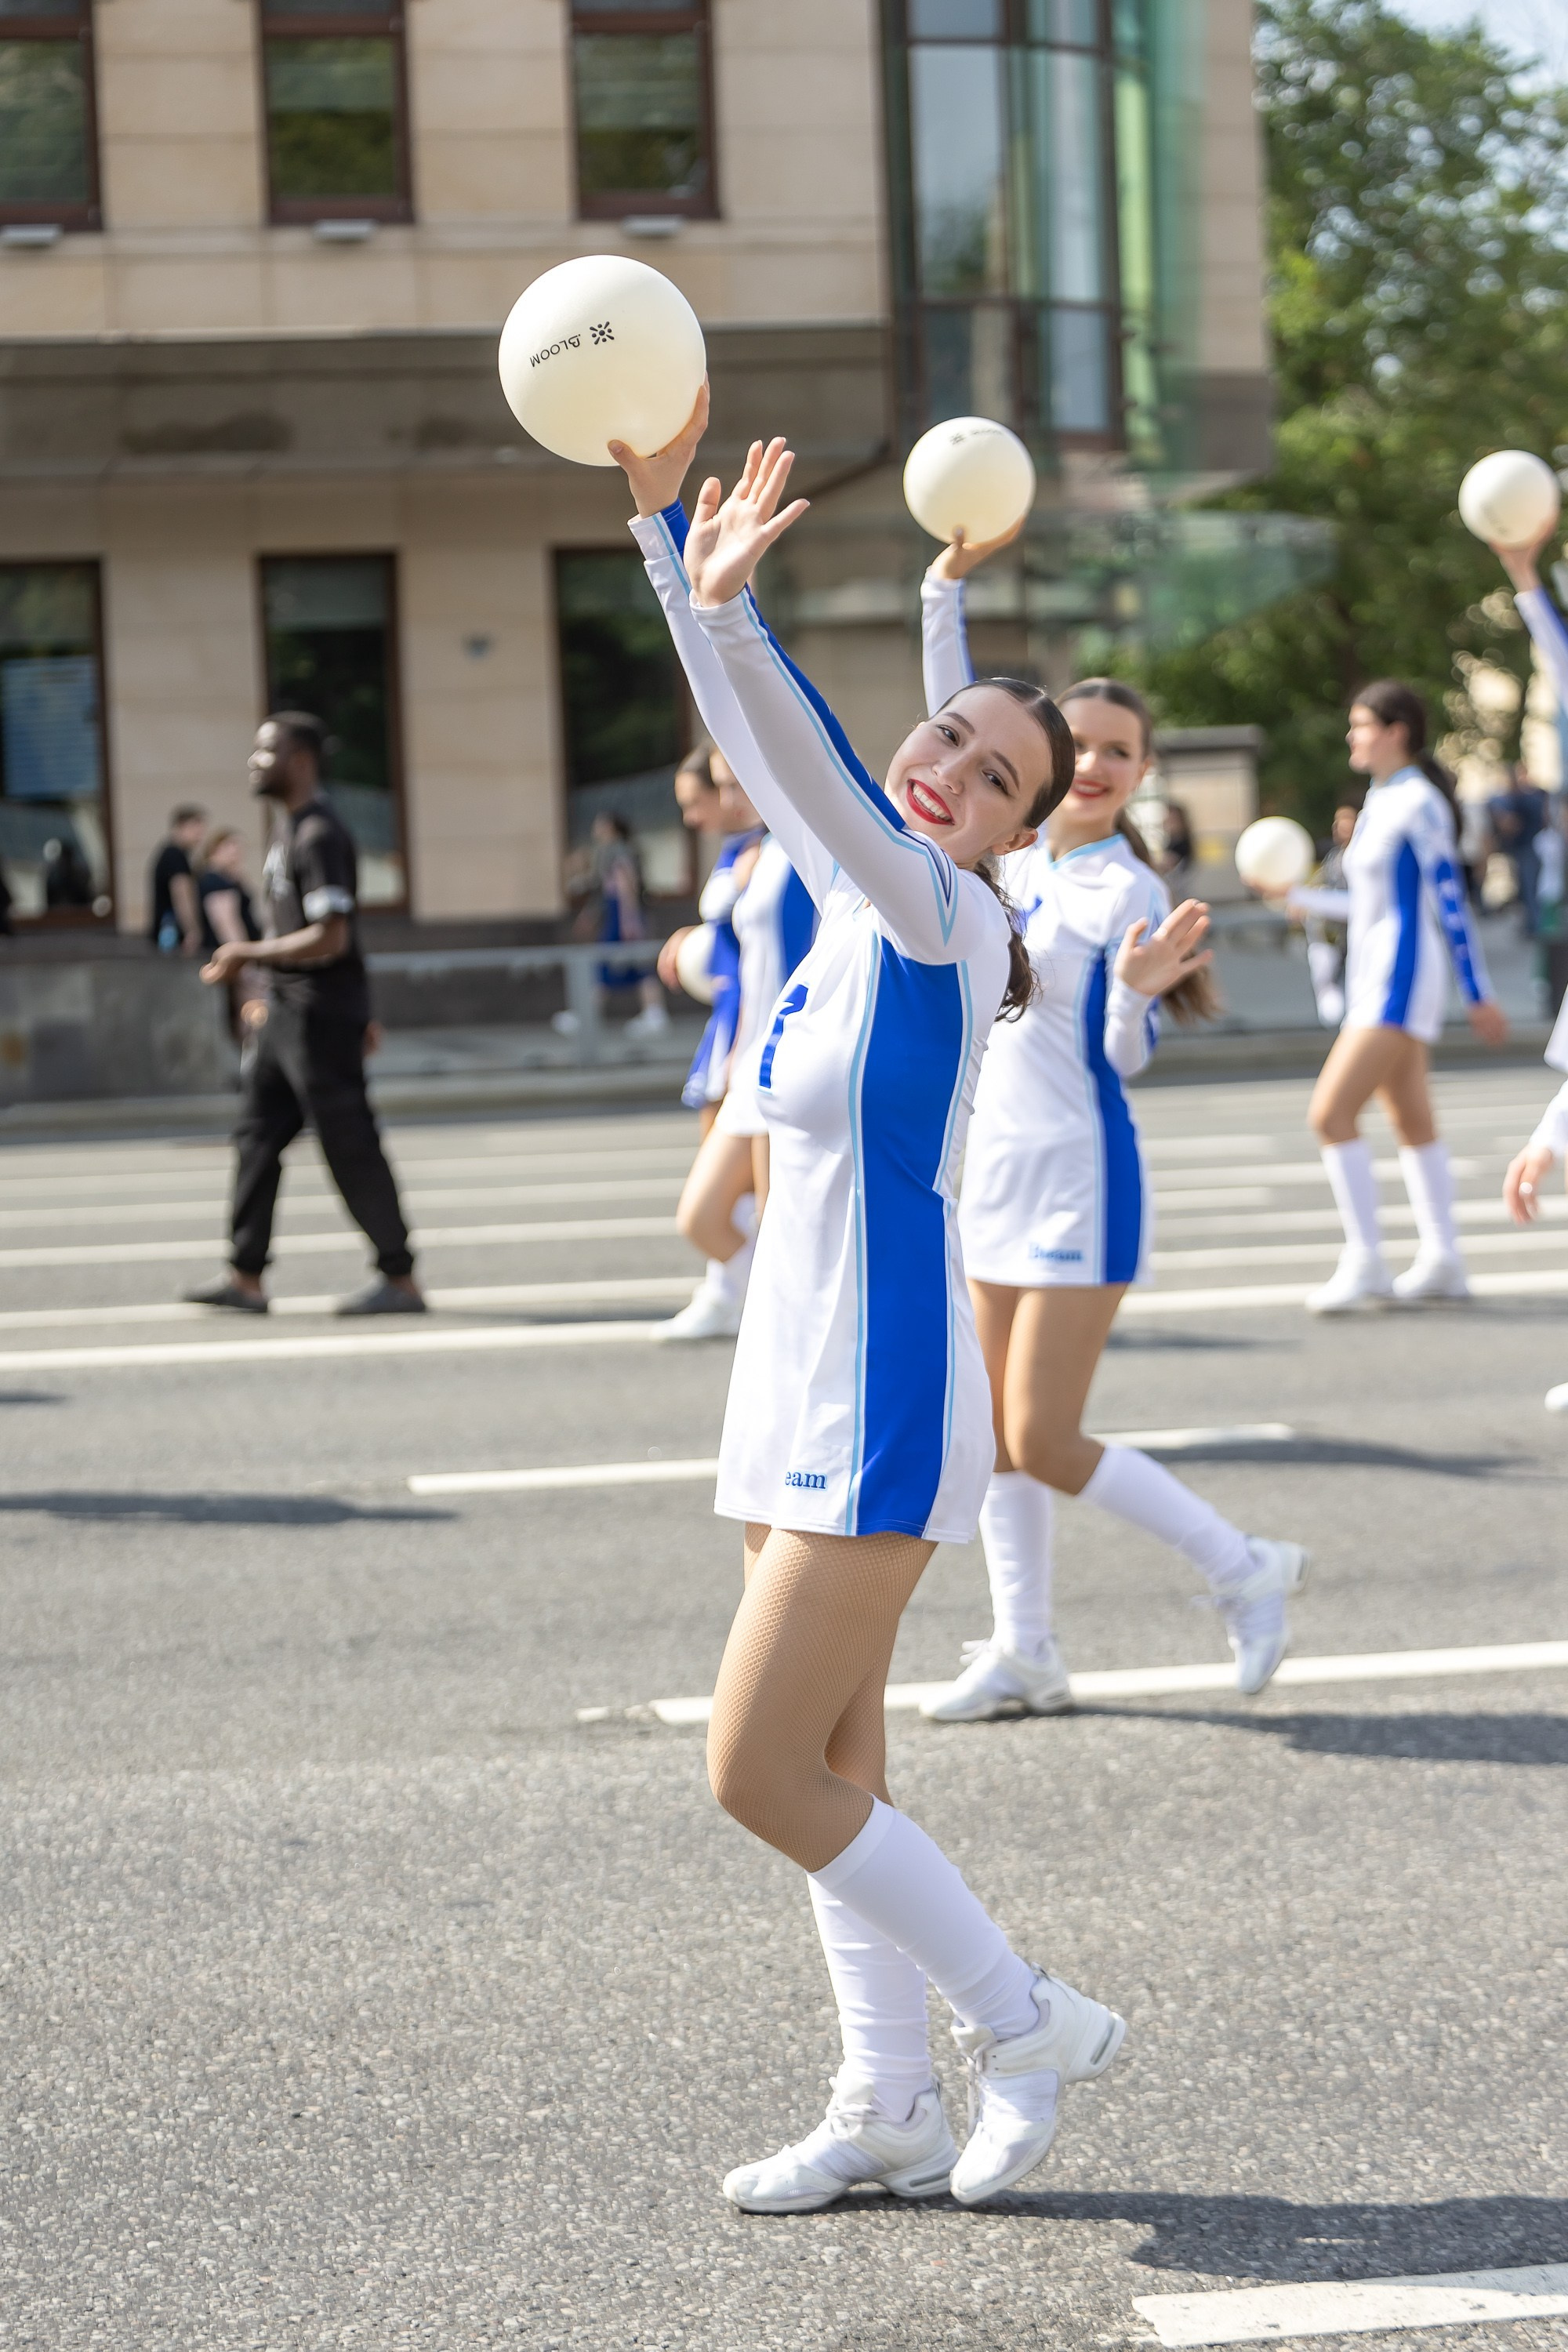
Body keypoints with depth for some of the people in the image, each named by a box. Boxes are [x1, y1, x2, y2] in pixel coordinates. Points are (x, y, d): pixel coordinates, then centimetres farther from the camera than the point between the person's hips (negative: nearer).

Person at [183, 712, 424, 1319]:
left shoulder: (319, 835, -17)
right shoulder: (288, 826, 15)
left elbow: (329, 938, -23)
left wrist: (248, 953, -16)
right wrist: (244, 960, 15)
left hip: (322, 1015, -10)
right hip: (288, 1012, 10)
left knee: (350, 1145, -5)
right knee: (257, 1133, 10)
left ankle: (399, 1279, 2)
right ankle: (246, 1278, 13)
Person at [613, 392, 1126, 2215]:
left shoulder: (946, 915, -11)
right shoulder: (849, 900, 10)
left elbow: (817, 774, -27)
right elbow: (778, 759, 6)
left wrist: (726, 608, -40)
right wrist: (664, 514, -2)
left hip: (878, 1398, -9)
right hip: (805, 1383, 9)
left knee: (761, 1773, -8)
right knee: (827, 1763, 11)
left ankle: (1028, 2026, 5)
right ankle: (888, 2106, 20)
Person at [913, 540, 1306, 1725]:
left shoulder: (1129, 891, -13)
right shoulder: (1017, 850, 5)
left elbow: (1127, 1056, -8)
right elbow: (953, 716, 8)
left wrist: (1137, 990, -28)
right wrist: (949, 584, -1)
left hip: (1082, 1182, -7)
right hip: (999, 1169, 7)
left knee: (1043, 1442, -8)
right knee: (1000, 1436, 9)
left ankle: (1243, 1567, 6)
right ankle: (1025, 1653, 18)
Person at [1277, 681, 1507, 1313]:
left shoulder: (1419, 803, -13)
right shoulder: (1379, 801, 13)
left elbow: (1450, 901, -14)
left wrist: (1478, 994, -13)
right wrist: (1306, 900, 22)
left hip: (1401, 976, -10)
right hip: (1373, 976, 10)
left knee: (1331, 1114, -15)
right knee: (1412, 1122, 12)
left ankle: (1364, 1263, -12)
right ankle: (1441, 1259, 17)